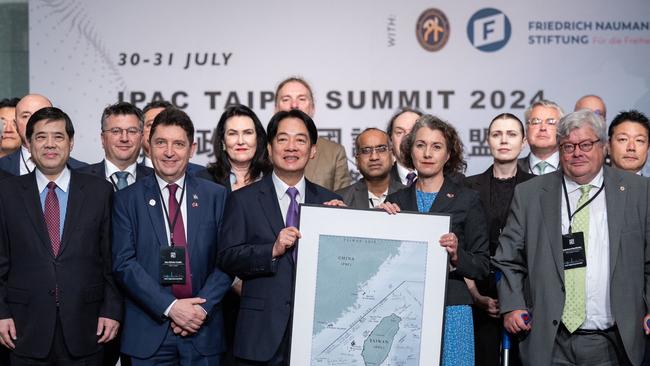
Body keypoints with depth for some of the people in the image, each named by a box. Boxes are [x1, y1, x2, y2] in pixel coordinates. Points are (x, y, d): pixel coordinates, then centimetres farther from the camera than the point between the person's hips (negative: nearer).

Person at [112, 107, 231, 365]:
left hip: (203, 330, 1)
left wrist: (201, 307, -11)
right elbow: (123, 263, -5)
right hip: (148, 333, -1)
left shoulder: (216, 196, 4)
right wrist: (170, 307, -13)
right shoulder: (127, 199, 2)